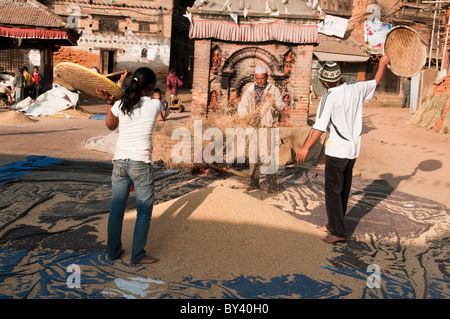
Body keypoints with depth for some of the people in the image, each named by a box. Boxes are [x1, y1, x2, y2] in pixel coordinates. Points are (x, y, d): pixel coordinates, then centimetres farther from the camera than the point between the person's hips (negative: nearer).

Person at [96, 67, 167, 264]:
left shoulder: (119, 105, 3)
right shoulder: (154, 105, -6)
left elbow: (110, 125, 20)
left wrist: (110, 102, 21)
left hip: (119, 161, 4)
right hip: (141, 163, -4)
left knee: (116, 209, 16)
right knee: (144, 211, 9)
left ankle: (113, 251, 28)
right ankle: (138, 255, 16)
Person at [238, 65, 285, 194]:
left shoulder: (274, 90, 3)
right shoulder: (250, 90, 12)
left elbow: (281, 106, -6)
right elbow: (241, 106, 11)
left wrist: (274, 103, -28)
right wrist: (246, 115, -10)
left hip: (269, 128, -3)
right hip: (254, 127, 3)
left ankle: (272, 184, 3)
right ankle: (254, 183, 17)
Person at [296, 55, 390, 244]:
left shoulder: (329, 97, -15)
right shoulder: (356, 89, 3)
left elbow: (320, 127, -20)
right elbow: (376, 82, 22)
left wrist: (306, 147, -15)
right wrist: (382, 64, 36)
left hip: (336, 150, -7)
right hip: (353, 150, 8)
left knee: (333, 191, -1)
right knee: (344, 189, 16)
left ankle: (338, 231, -2)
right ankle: (334, 224, 29)